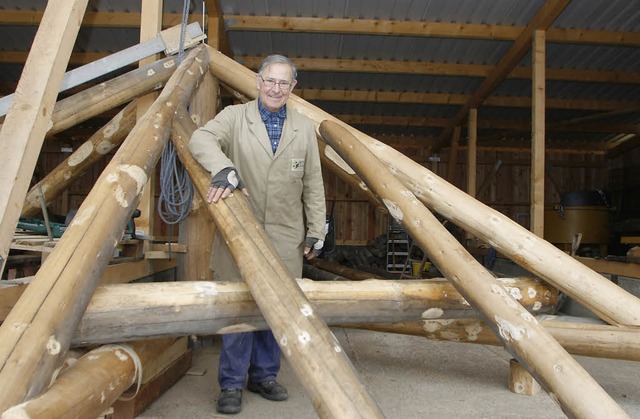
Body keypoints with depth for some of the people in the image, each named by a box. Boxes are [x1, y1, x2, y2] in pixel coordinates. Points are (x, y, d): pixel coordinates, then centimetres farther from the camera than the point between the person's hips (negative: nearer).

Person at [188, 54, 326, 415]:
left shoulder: (305, 128, 11)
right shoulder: (235, 116, 5)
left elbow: (314, 186, 10)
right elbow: (202, 139, -14)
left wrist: (316, 230, 6)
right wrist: (224, 167, -33)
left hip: (285, 236, 2)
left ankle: (264, 375, 27)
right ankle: (232, 384, 16)